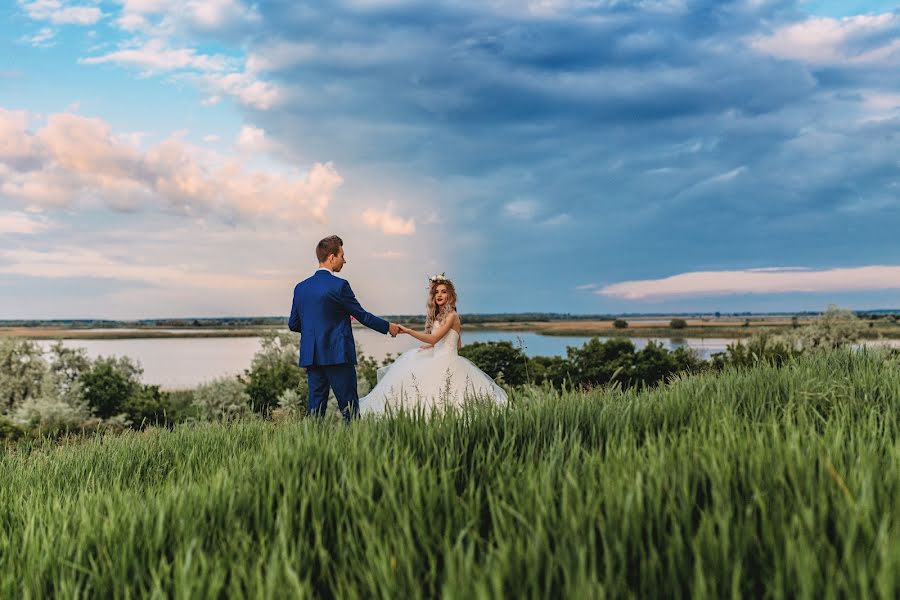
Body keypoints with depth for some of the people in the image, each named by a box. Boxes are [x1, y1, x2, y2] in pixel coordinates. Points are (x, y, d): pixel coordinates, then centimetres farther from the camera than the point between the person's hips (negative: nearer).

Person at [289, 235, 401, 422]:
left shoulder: (300, 287, 9)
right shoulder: (339, 285, -9)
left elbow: (293, 324, 13)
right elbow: (361, 315, -4)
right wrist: (388, 327, 10)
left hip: (311, 356, 6)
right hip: (337, 355, -6)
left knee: (316, 408, 7)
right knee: (350, 408, -2)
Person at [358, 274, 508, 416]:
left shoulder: (452, 315, -9)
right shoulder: (437, 315, 17)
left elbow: (433, 339, -20)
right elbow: (458, 344, 23)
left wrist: (408, 331, -25)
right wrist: (430, 346, 14)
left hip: (447, 362, -10)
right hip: (437, 359, 10)